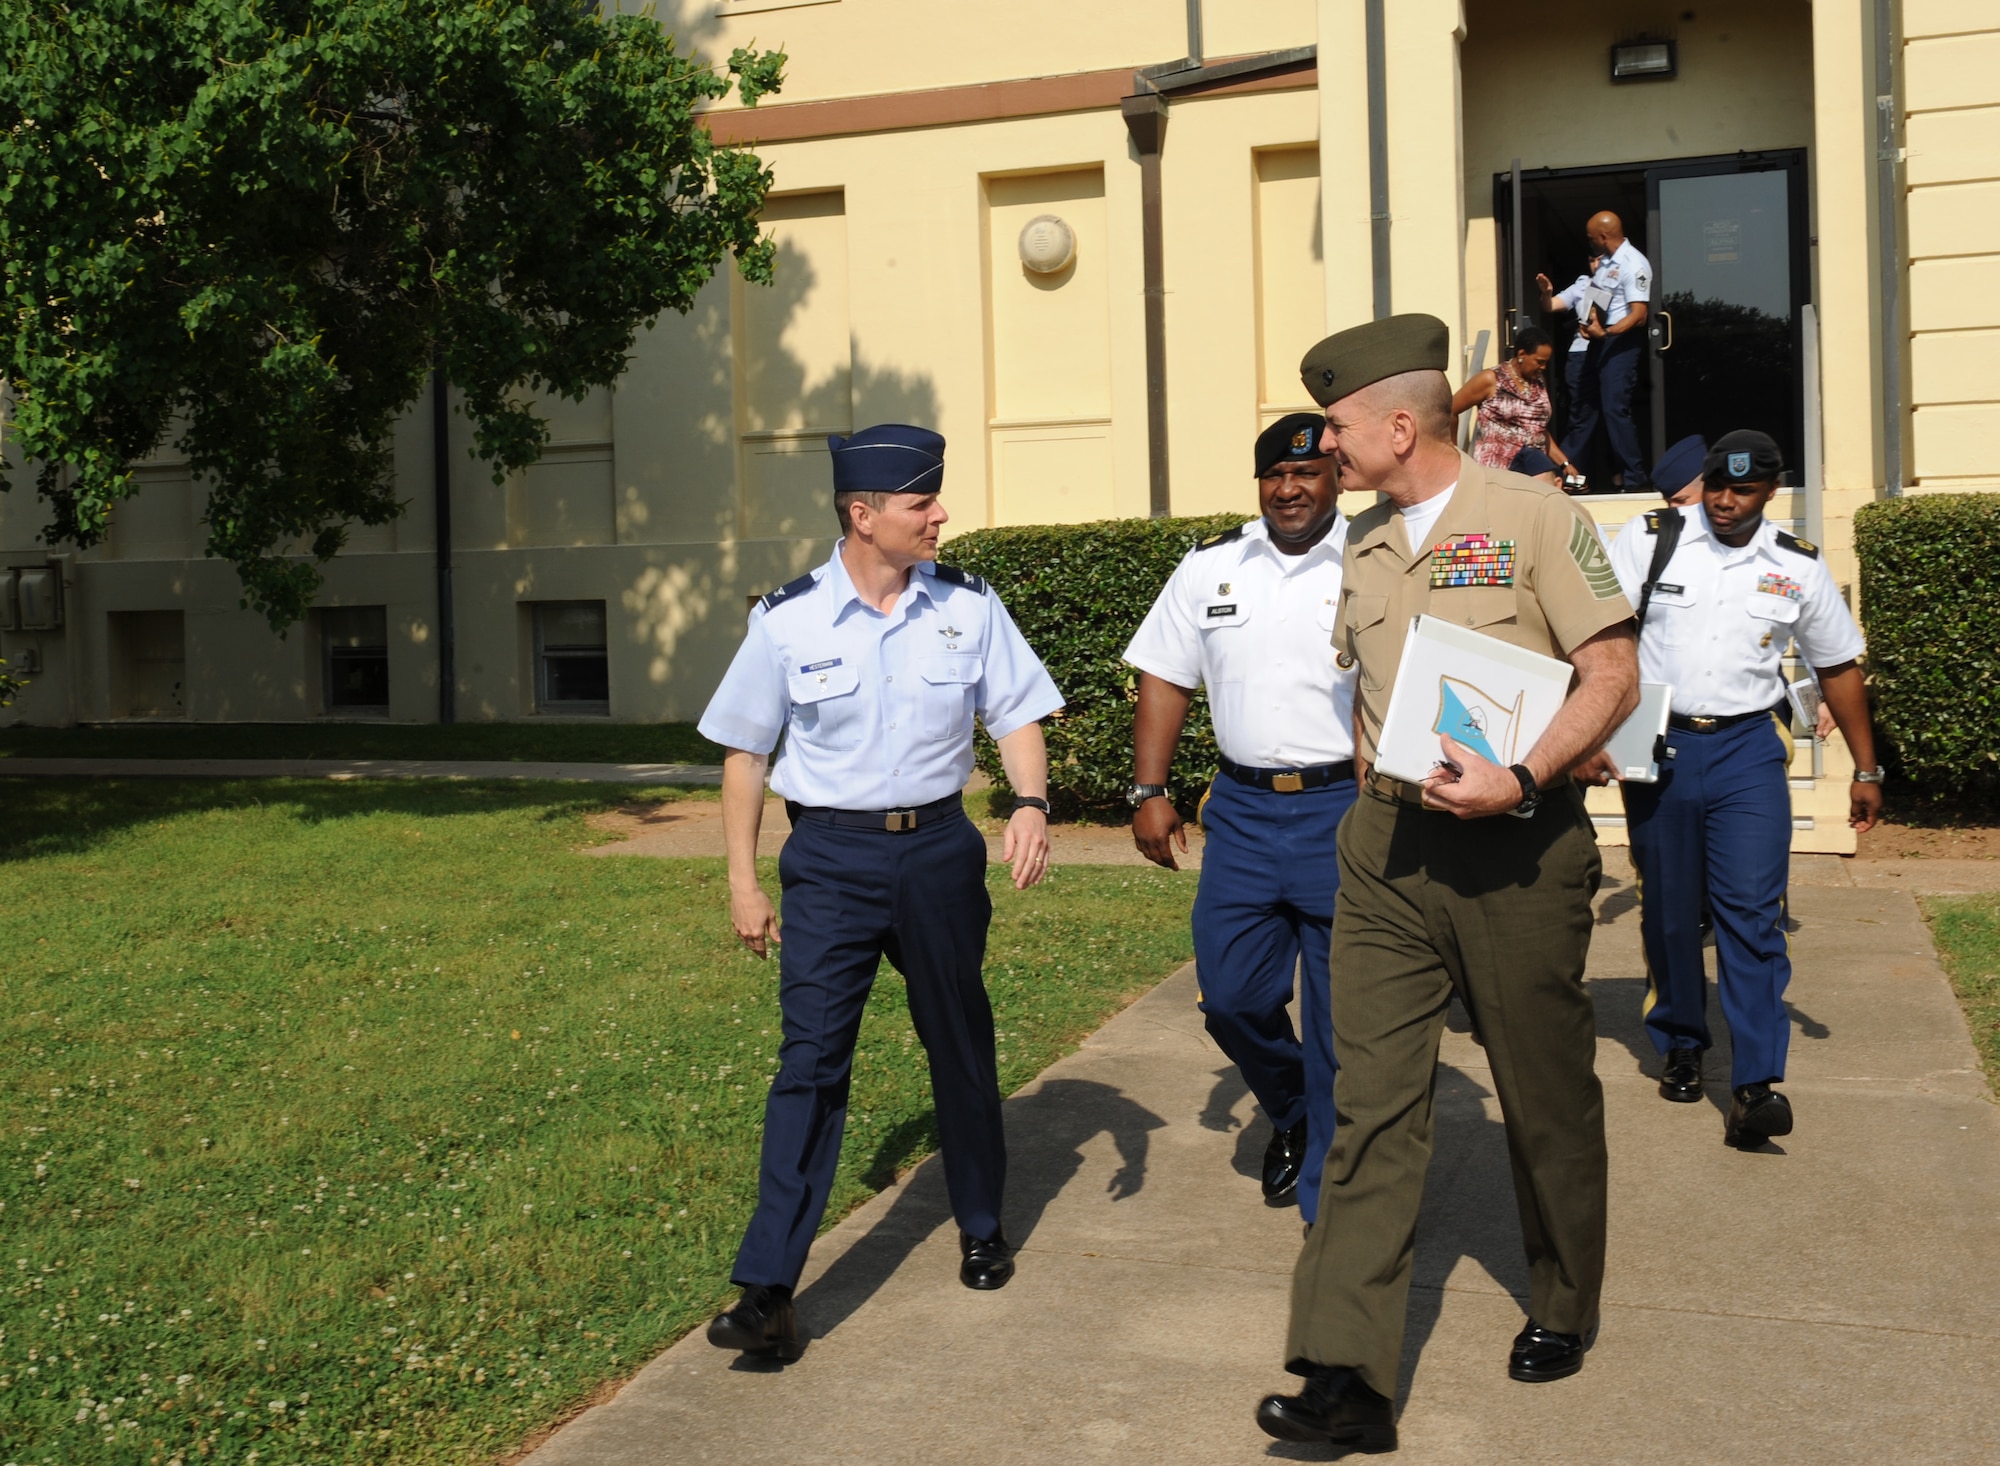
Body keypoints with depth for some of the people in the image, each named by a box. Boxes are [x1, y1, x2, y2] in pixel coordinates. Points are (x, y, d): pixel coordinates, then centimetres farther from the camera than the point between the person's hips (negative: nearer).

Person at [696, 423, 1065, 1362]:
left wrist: (1030, 803, -13)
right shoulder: (787, 621, -6)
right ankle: (767, 1290, -3)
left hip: (938, 848, 2)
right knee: (811, 1058, -7)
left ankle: (982, 1230, 37)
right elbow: (745, 752, 3)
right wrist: (743, 881, 2)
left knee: (961, 1045, 15)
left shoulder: (967, 606, -1)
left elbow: (1017, 716, 6)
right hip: (831, 856, -2)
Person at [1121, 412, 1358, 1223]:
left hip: (1345, 807, -4)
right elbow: (1165, 679, 12)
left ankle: (1331, 1196, 19)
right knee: (1231, 995, 9)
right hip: (1243, 807, 4)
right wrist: (1149, 792, 5)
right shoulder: (1210, 567, 8)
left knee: (1342, 1017, 3)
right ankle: (1291, 1115, 39)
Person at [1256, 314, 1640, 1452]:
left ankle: (1564, 1310, 34)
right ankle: (1349, 1376, -4)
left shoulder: (1531, 515, -7)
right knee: (1374, 1101, -3)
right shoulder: (1365, 543, 12)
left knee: (1548, 1098, 10)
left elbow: (1614, 678, -10)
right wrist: (1385, 796, 14)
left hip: (1519, 850, -4)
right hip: (1389, 852, 5)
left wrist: (1518, 780, -22)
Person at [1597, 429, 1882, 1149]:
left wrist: (1866, 771, 17)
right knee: (1667, 909, 8)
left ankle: (1756, 1085, -12)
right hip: (1655, 746, 0)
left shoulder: (1798, 568, 6)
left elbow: (1838, 668, 16)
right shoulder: (1649, 540, -1)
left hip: (1745, 748, 0)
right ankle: (1680, 1046, 29)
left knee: (1751, 908, -11)